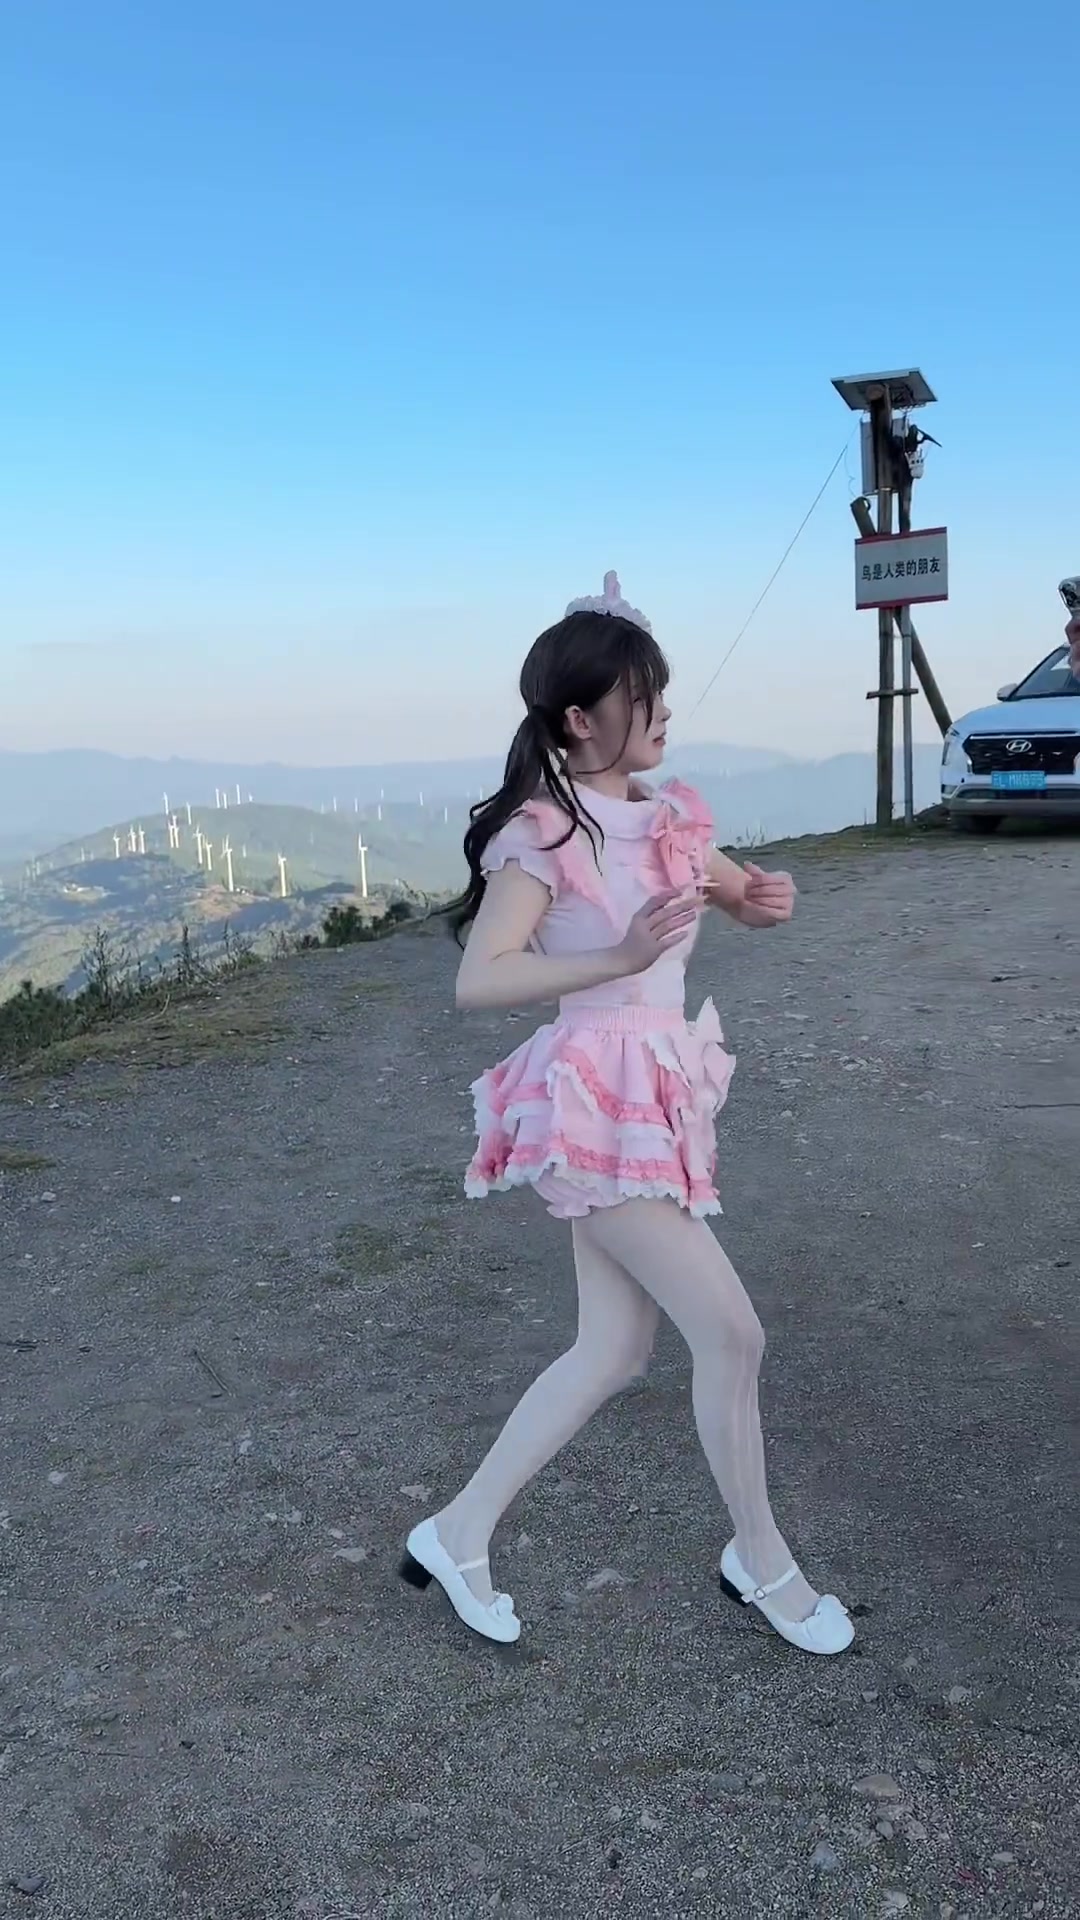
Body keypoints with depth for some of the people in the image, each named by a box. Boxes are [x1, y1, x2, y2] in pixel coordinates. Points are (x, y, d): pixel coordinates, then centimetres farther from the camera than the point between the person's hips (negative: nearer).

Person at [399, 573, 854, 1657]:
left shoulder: (665, 816, 10)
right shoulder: (542, 834, -13)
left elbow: (748, 901, 23)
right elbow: (478, 980, -22)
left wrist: (764, 896, -1)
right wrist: (620, 957, -31)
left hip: (656, 1095, 8)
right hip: (597, 1098, -8)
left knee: (614, 1353, 11)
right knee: (731, 1334, -3)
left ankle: (458, 1534, 24)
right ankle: (761, 1562, 20)